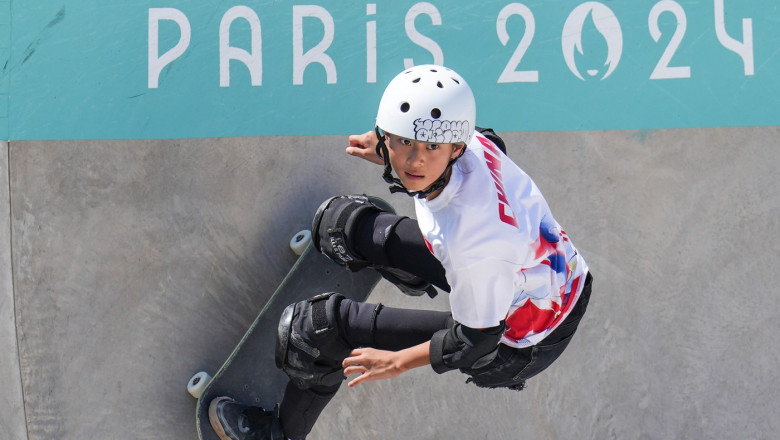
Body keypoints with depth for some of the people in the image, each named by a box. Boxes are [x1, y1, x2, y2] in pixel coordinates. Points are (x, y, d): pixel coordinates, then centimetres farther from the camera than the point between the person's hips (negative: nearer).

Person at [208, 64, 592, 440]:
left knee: (322, 326, -3)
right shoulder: (472, 143, -20)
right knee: (346, 223, 12)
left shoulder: (475, 239, -41)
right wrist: (389, 158, 5)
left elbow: (476, 339, -26)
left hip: (515, 344, -7)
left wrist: (398, 362, -12)